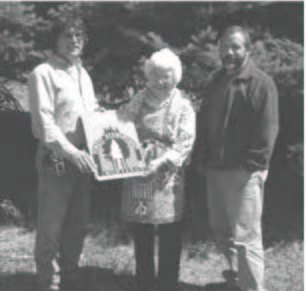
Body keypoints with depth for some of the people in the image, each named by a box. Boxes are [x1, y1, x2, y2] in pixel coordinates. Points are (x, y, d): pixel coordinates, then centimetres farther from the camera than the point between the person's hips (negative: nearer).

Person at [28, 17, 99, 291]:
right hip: (56, 159, -7)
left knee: (78, 224, 12)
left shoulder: (83, 74, 18)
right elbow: (44, 121, -14)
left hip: (82, 158, 7)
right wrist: (70, 151, -24)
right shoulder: (43, 74, -5)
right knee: (51, 226, -2)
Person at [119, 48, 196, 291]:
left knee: (170, 235, 1)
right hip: (137, 176, 3)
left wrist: (162, 162, -21)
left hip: (168, 178, -3)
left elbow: (185, 144, -8)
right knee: (140, 233, 9)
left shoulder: (183, 106, 1)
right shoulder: (138, 101, 10)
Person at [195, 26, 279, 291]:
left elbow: (267, 129, -11)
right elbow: (204, 123, 20)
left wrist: (253, 165, -16)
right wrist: (203, 159, 12)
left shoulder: (261, 83, -7)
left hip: (243, 173, -7)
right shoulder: (215, 82, 15)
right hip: (215, 170, 7)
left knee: (245, 237, -6)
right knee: (221, 230, 17)